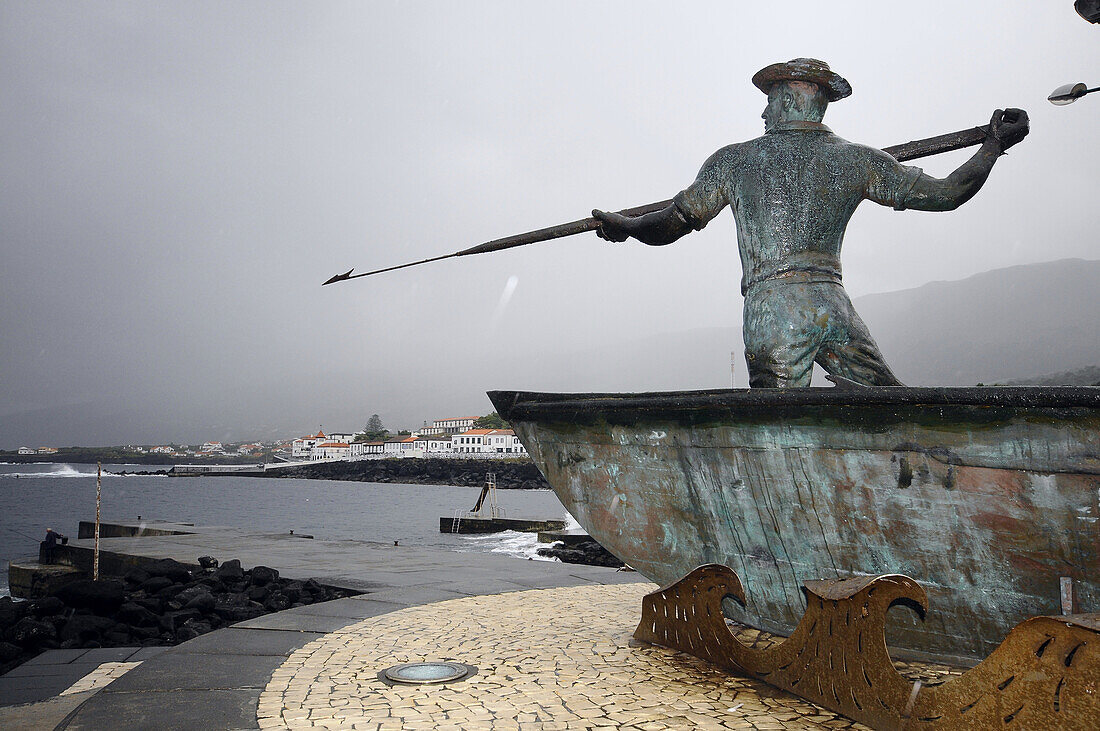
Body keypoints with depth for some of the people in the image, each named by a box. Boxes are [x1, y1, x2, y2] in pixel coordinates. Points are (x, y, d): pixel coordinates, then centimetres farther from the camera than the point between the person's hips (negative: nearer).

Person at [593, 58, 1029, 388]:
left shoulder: (732, 161, 7)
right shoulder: (858, 159, 11)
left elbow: (670, 226, 10)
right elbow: (946, 195, 15)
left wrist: (623, 226, 29)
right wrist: (994, 146, 29)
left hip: (770, 308, -2)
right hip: (834, 304, 2)